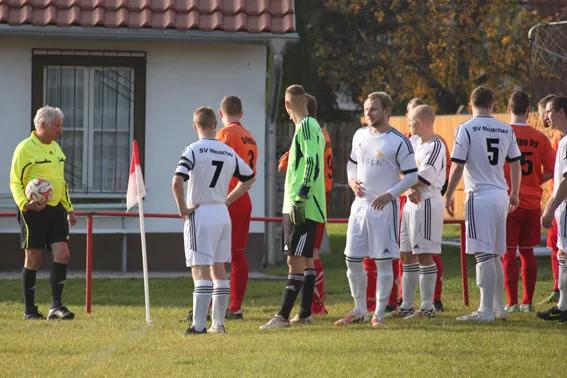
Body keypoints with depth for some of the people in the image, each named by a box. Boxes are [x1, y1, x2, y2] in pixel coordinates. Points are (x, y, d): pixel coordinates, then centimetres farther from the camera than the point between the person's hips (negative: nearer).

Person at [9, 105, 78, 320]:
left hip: (56, 209, 7)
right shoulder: (25, 148, -8)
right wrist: (24, 203, -25)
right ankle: (29, 310, 9)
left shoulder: (55, 148, 16)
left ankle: (56, 307, -2)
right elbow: (15, 181, -10)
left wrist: (69, 209, 23)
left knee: (62, 254, -5)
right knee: (34, 259, -1)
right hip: (34, 211, -7)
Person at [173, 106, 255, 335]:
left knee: (200, 271, -7)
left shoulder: (193, 150, -10)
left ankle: (198, 325, -11)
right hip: (223, 214, 5)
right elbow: (249, 178, 21)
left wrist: (183, 209, -9)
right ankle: (218, 323, 15)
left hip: (200, 214, -5)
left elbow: (177, 182, -21)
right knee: (218, 269, 13)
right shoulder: (229, 153, 8)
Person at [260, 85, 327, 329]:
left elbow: (312, 163, -22)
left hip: (301, 206, -10)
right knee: (305, 259, 12)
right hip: (301, 207, 10)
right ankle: (305, 313, 17)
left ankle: (283, 316, -15)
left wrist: (300, 199, -23)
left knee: (295, 259, -11)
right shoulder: (311, 126, 17)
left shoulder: (306, 126, -13)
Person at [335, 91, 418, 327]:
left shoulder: (399, 142, -9)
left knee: (384, 261, -2)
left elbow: (411, 176, -9)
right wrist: (352, 181, 1)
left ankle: (379, 314, 5)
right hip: (360, 204, 6)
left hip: (384, 207, -6)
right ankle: (360, 311, 19)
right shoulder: (360, 136, 10)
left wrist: (390, 194, -20)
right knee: (352, 260, 6)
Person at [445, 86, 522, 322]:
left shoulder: (466, 129, -7)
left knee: (483, 255, -8)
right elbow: (515, 164, 17)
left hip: (480, 196, -6)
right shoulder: (506, 130, 9)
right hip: (500, 195, 6)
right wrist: (515, 194, 29)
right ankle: (499, 307, 20)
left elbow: (458, 166, -9)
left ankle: (486, 310, -11)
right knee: (495, 255, 15)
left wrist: (449, 195, 1)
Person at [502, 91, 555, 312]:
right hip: (532, 203, 3)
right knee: (527, 253, 12)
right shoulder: (540, 138, 0)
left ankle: (512, 303, -5)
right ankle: (528, 302, 14)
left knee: (508, 254, -1)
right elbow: (550, 172, 2)